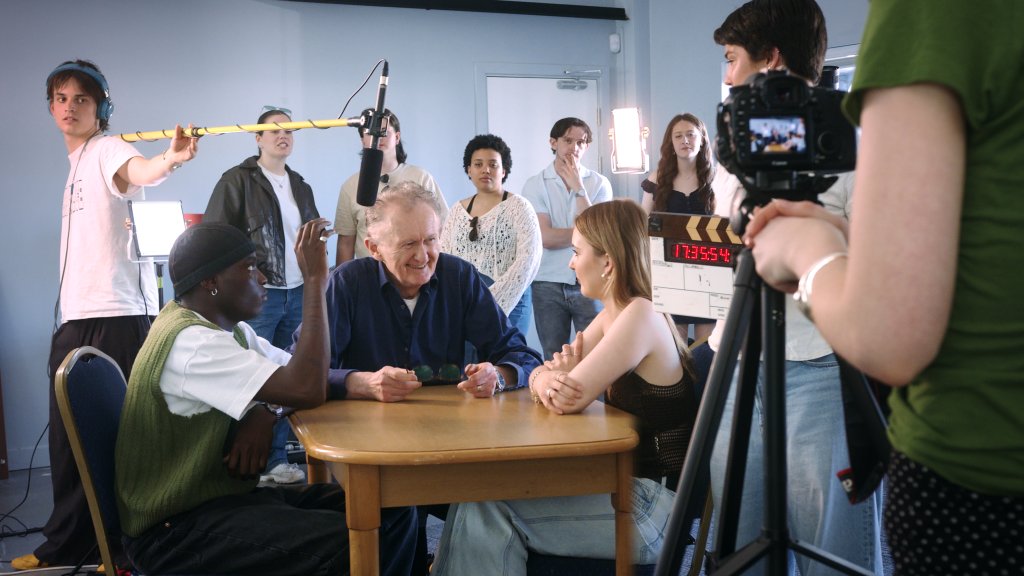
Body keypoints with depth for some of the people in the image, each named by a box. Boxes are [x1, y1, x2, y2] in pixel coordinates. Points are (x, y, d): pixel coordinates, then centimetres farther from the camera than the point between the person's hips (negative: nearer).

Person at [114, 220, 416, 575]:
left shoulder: (228, 327, 9)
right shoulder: (191, 342, -22)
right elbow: (307, 390, -30)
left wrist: (266, 412, -13)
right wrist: (314, 282, -24)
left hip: (226, 495, 9)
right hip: (175, 528, -9)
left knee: (391, 511, -3)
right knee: (352, 542, -28)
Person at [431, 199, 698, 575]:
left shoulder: (642, 316, -19)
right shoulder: (614, 314, 10)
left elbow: (569, 400, -24)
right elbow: (548, 373, 7)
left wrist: (551, 380, -1)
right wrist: (545, 379, -16)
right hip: (633, 486, 8)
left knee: (487, 506, -11)